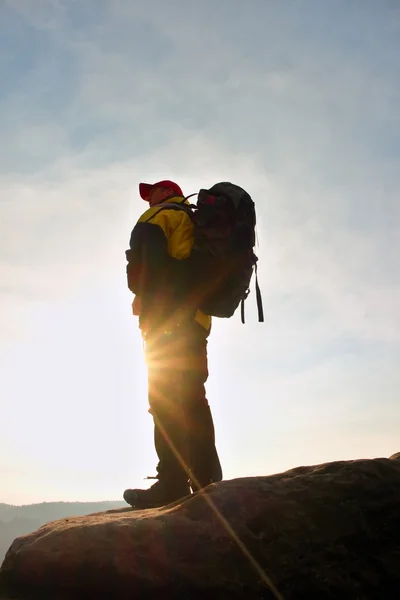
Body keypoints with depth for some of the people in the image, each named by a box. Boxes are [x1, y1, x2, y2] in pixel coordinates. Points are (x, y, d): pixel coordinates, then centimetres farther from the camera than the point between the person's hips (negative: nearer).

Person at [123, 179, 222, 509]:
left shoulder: (159, 216, 8)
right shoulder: (197, 225, 32)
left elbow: (143, 258, -11)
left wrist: (141, 293, 5)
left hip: (168, 317, -9)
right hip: (197, 318, 9)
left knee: (164, 396, -15)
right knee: (193, 398, 7)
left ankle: (173, 483, -21)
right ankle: (207, 480, 3)